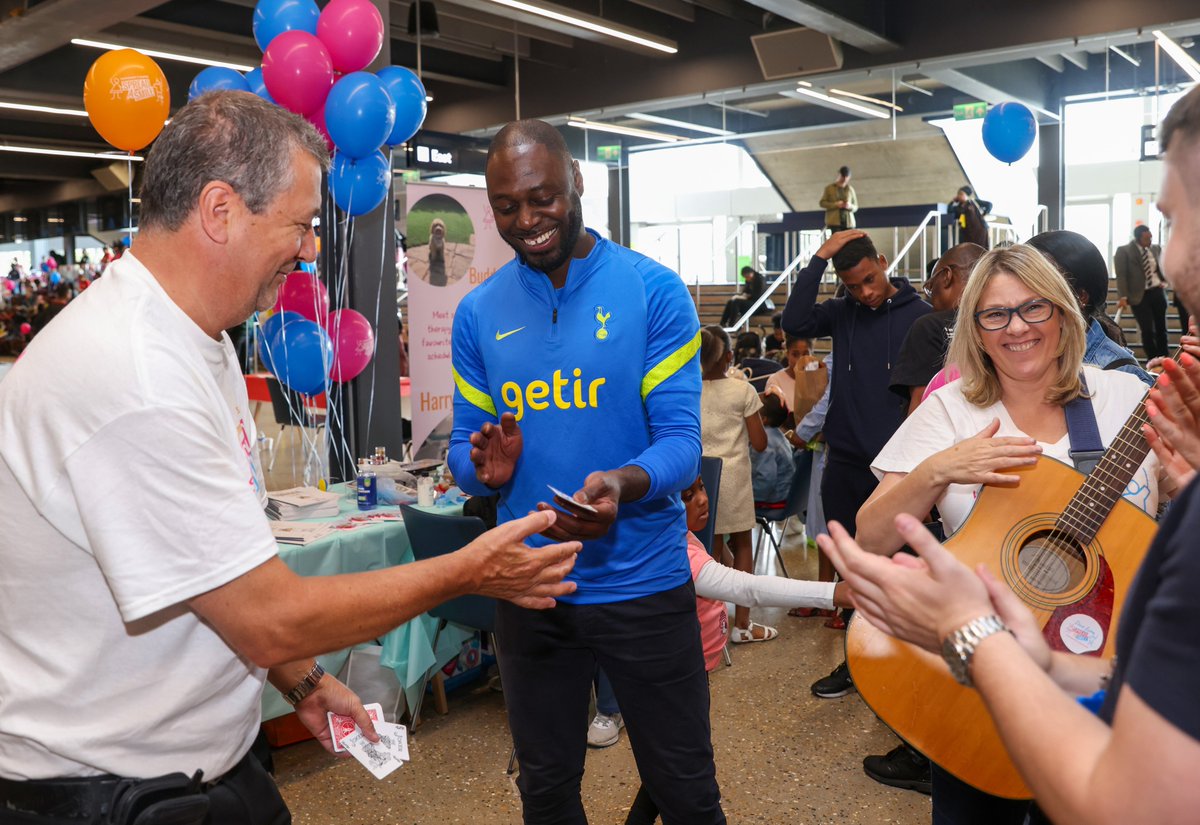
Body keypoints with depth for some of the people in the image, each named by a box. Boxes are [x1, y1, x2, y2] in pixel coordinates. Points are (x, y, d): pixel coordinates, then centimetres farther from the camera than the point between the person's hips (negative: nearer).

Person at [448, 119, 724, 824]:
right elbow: (464, 445, 5)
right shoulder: (479, 313, 2)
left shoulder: (653, 291, -8)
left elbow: (682, 440, -13)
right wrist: (483, 468, -19)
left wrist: (622, 484, -34)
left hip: (644, 582, -3)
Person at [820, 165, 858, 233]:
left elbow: (855, 206, 15)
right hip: (833, 223, -2)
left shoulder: (850, 189, 12)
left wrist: (850, 206, -8)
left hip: (848, 223, 2)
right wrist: (835, 204, -11)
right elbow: (822, 203, 3)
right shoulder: (829, 188, 7)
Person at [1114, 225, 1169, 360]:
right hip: (1140, 296, -5)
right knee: (1147, 330, -6)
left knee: (1161, 328, 11)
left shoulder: (1155, 248, 7)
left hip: (1158, 292, 5)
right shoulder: (1124, 251, -8)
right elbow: (1121, 275, -12)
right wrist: (1123, 297, -20)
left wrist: (1164, 281, 6)